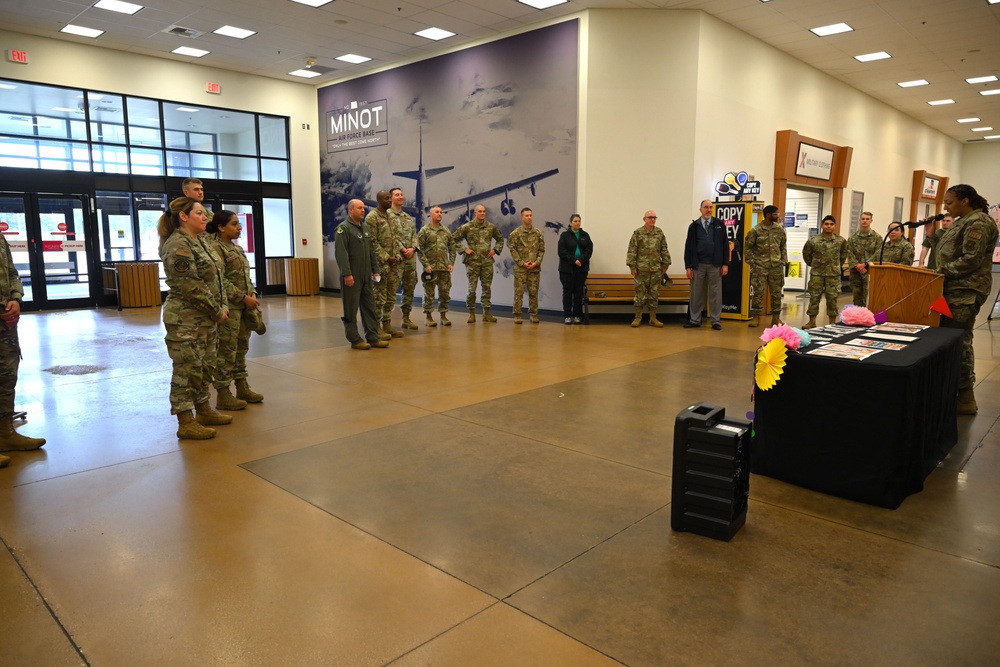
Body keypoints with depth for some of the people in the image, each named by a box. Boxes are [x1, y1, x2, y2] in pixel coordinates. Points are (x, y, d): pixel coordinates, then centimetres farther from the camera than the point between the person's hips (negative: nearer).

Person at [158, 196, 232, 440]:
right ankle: (185, 424, 7)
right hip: (186, 319, -9)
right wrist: (217, 311, -14)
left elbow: (216, 276, 15)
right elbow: (191, 287, -22)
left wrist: (222, 306, 4)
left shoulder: (203, 239, 11)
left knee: (205, 365, 17)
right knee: (188, 369, -1)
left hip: (206, 317, 9)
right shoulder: (178, 245, -17)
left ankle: (203, 410, 31)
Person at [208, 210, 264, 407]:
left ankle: (242, 388, 24)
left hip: (244, 306, 8)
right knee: (227, 350, -3)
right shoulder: (216, 247, -11)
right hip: (229, 306, -8)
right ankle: (223, 395, 5)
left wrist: (253, 294, 2)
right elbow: (220, 281, -18)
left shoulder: (237, 248, 15)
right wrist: (243, 297, -17)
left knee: (241, 348, 14)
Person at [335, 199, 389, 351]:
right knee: (351, 309, 1)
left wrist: (375, 270, 13)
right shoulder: (343, 228, -9)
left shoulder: (365, 227, 14)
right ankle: (355, 340, 8)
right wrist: (347, 273, -22)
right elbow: (341, 253, -17)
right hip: (352, 277, -7)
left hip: (366, 276, 7)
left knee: (369, 307, 9)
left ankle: (372, 337, 15)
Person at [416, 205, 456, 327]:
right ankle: (429, 316, 10)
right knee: (429, 293, 1)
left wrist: (451, 263, 2)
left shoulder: (446, 231, 11)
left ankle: (443, 315, 16)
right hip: (430, 267, -4)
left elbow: (452, 248, 13)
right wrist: (426, 264, -14)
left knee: (445, 292, 6)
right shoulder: (424, 230, -2)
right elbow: (419, 249, -7)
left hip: (444, 268, 4)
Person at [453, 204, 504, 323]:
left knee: (487, 287, 5)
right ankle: (471, 313, 9)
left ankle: (486, 313, 13)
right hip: (472, 261, -3)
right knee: (472, 288, -1)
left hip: (487, 261, 3)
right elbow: (454, 239, 1)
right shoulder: (467, 227, -3)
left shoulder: (491, 227, 5)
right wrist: (464, 249, -6)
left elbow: (500, 239, 20)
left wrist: (495, 250, 7)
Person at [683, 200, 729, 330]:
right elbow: (688, 247, 4)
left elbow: (725, 245, 4)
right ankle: (695, 319, 16)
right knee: (696, 293, 7)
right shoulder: (694, 226, 5)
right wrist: (688, 266, -2)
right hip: (698, 265, 1)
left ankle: (716, 320, 10)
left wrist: (725, 264, -3)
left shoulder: (719, 224, 5)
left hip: (715, 265, -1)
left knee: (715, 293, 4)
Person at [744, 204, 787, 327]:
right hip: (760, 266, -3)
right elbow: (747, 247, -1)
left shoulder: (780, 229, 7)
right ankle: (756, 317, 6)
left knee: (776, 292, 7)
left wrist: (784, 261, 5)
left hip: (776, 266, 4)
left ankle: (776, 317, 17)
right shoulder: (755, 230, -6)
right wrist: (751, 262, -6)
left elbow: (783, 247, 13)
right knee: (758, 292, -2)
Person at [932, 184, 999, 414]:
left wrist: (941, 272, -15)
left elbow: (971, 260, -20)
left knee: (958, 340, -8)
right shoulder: (963, 221, 18)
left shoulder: (978, 223, -12)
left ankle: (965, 398, -1)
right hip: (955, 288, 10)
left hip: (965, 291, -10)